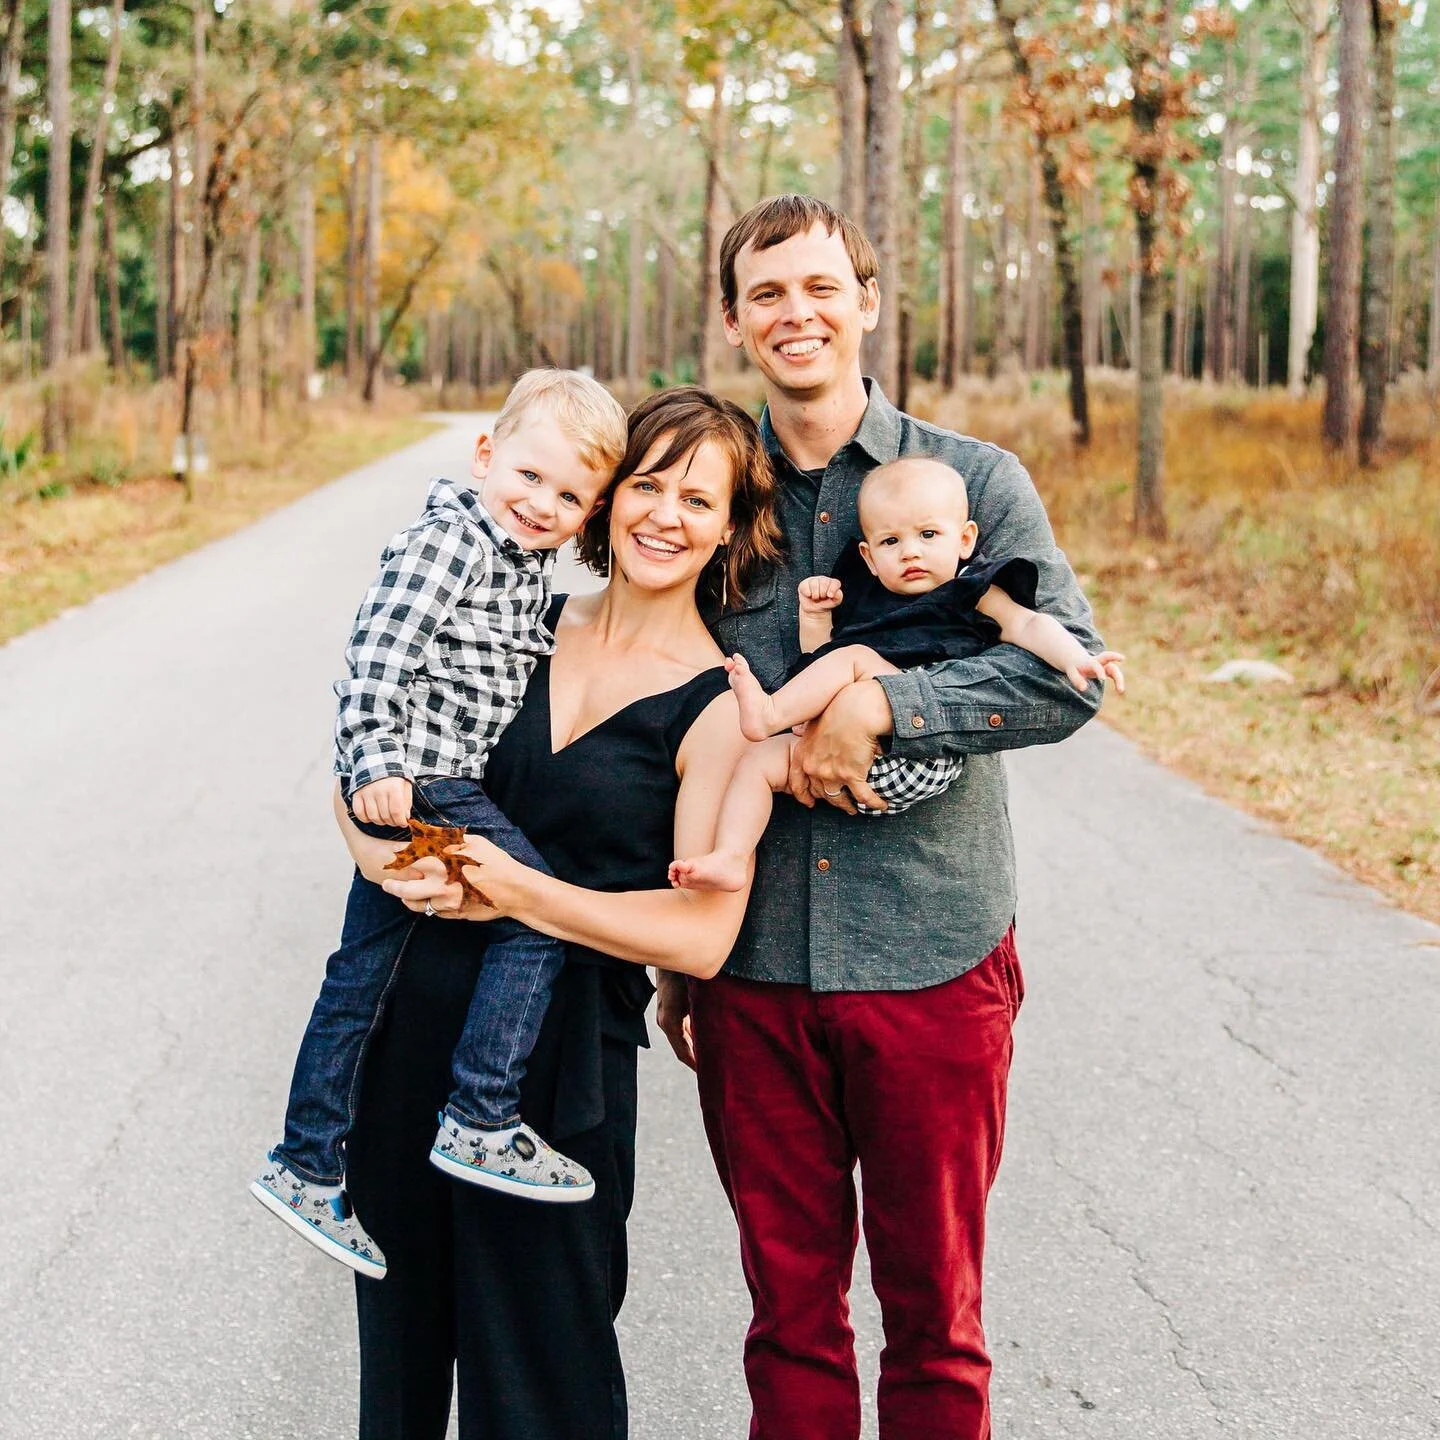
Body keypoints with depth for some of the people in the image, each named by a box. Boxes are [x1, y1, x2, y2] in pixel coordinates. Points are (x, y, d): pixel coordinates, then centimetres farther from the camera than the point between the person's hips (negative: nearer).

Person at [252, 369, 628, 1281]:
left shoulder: (533, 561, 14)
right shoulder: (452, 540, -14)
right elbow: (383, 650, -22)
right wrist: (378, 760, -28)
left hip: (421, 787, 10)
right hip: (415, 777, -10)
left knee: (361, 975, 13)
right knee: (538, 912, -14)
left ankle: (308, 1170, 22)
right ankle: (481, 1125, -10)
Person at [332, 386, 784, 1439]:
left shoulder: (722, 709, -7)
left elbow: (701, 934, -16)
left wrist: (516, 892, -21)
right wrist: (384, 855, -12)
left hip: (558, 1058, -4)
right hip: (410, 1017, 5)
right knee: (398, 1328, 19)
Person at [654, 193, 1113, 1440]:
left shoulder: (974, 481, 0)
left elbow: (1069, 674, -10)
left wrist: (879, 705, -21)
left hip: (932, 957, -2)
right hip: (755, 964, 2)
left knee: (934, 1307, 9)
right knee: (790, 1304, 12)